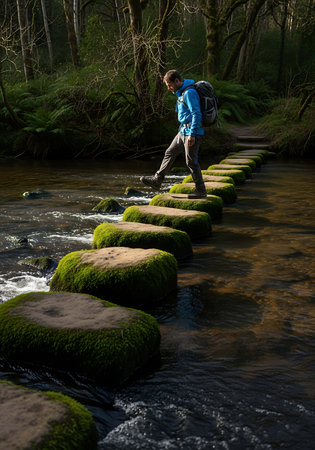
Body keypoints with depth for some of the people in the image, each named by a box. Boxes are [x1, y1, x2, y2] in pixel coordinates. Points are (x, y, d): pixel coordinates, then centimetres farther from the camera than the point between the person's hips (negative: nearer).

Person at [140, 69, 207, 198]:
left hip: (192, 132, -10)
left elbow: (197, 114, -22)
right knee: (169, 153, 13)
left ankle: (201, 190, 6)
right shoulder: (181, 92, 15)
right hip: (183, 131, 10)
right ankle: (157, 180, 20)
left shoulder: (189, 93, -17)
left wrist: (192, 134, -25)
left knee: (191, 161, -4)